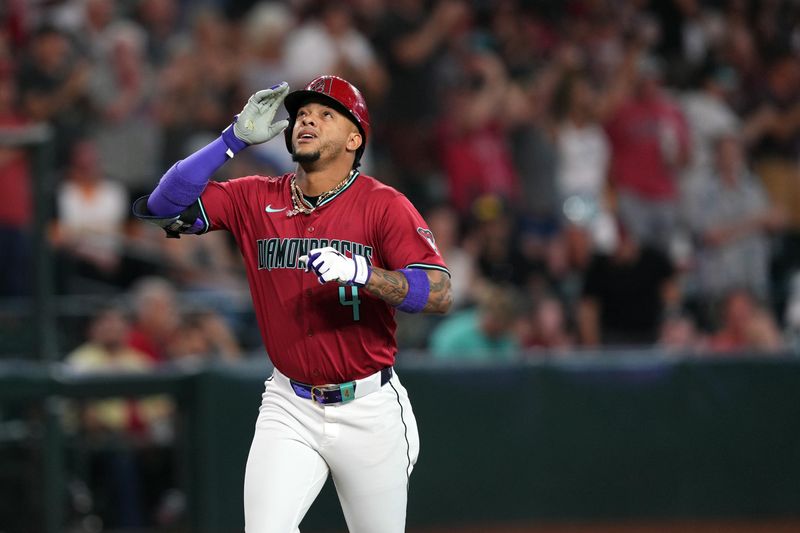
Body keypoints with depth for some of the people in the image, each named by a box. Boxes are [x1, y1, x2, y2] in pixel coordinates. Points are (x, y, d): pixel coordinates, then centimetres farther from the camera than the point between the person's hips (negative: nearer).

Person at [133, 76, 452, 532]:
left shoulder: (384, 205, -7)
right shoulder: (256, 199, 3)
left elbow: (440, 294, -17)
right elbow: (162, 207, -7)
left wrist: (360, 272, -33)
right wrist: (235, 140, -13)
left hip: (369, 409, -2)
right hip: (290, 409, 2)